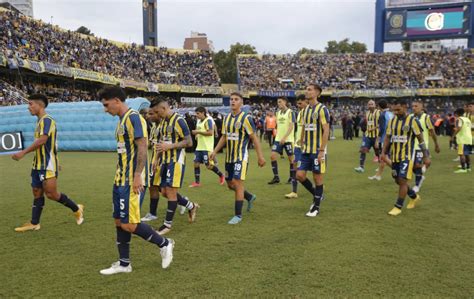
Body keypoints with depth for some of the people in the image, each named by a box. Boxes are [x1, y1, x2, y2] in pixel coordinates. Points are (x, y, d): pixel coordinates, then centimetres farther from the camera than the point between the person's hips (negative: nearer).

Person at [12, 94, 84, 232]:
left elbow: (42, 140, -26)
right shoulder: (40, 121, 16)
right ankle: (34, 223, 17)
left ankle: (77, 209, 7)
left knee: (51, 193, -9)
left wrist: (23, 152, -26)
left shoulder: (46, 120, -15)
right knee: (37, 193, 10)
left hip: (47, 165, -10)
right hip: (38, 164, 10)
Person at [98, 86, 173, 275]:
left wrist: (138, 175, -25)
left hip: (131, 180, -10)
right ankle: (124, 263, 22)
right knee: (119, 221, 12)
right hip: (121, 179, 10)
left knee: (129, 224, -7)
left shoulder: (133, 117, -13)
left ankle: (164, 244, 11)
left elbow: (142, 147, -20)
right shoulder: (122, 120, 16)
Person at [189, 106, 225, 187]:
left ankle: (221, 175, 16)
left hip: (207, 148, -9)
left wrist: (198, 132, -18)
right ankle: (197, 182, 10)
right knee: (196, 164, 3)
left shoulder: (208, 120, -11)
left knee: (209, 165, -6)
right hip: (199, 147, 9)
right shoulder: (199, 121, 16)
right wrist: (196, 135, 8)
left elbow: (210, 132, -21)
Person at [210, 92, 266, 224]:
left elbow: (254, 137, -11)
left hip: (241, 157, -7)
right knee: (230, 184, 13)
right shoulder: (226, 118, 10)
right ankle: (250, 197, 38)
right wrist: (215, 151, 12)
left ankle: (238, 215, 3)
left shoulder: (246, 118, -10)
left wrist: (260, 156, -15)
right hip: (229, 157, 7)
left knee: (237, 184, -10)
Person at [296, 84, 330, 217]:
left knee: (317, 178, 2)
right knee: (299, 175, 2)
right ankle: (316, 195, 24)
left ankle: (316, 207, 14)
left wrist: (321, 151, -19)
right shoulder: (305, 109, 12)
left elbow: (326, 131, -14)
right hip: (306, 150, 7)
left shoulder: (322, 109, -10)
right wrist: (301, 146, 12)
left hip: (317, 151, -7)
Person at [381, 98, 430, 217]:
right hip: (395, 156, 6)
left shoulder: (412, 120, -9)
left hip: (407, 156, -6)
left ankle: (398, 207, 2)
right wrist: (383, 153, 3)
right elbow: (388, 137, 11)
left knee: (402, 180, -10)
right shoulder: (392, 120, 6)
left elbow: (420, 139, -7)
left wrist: (426, 156, -8)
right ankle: (414, 197, 37)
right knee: (398, 180, 13)